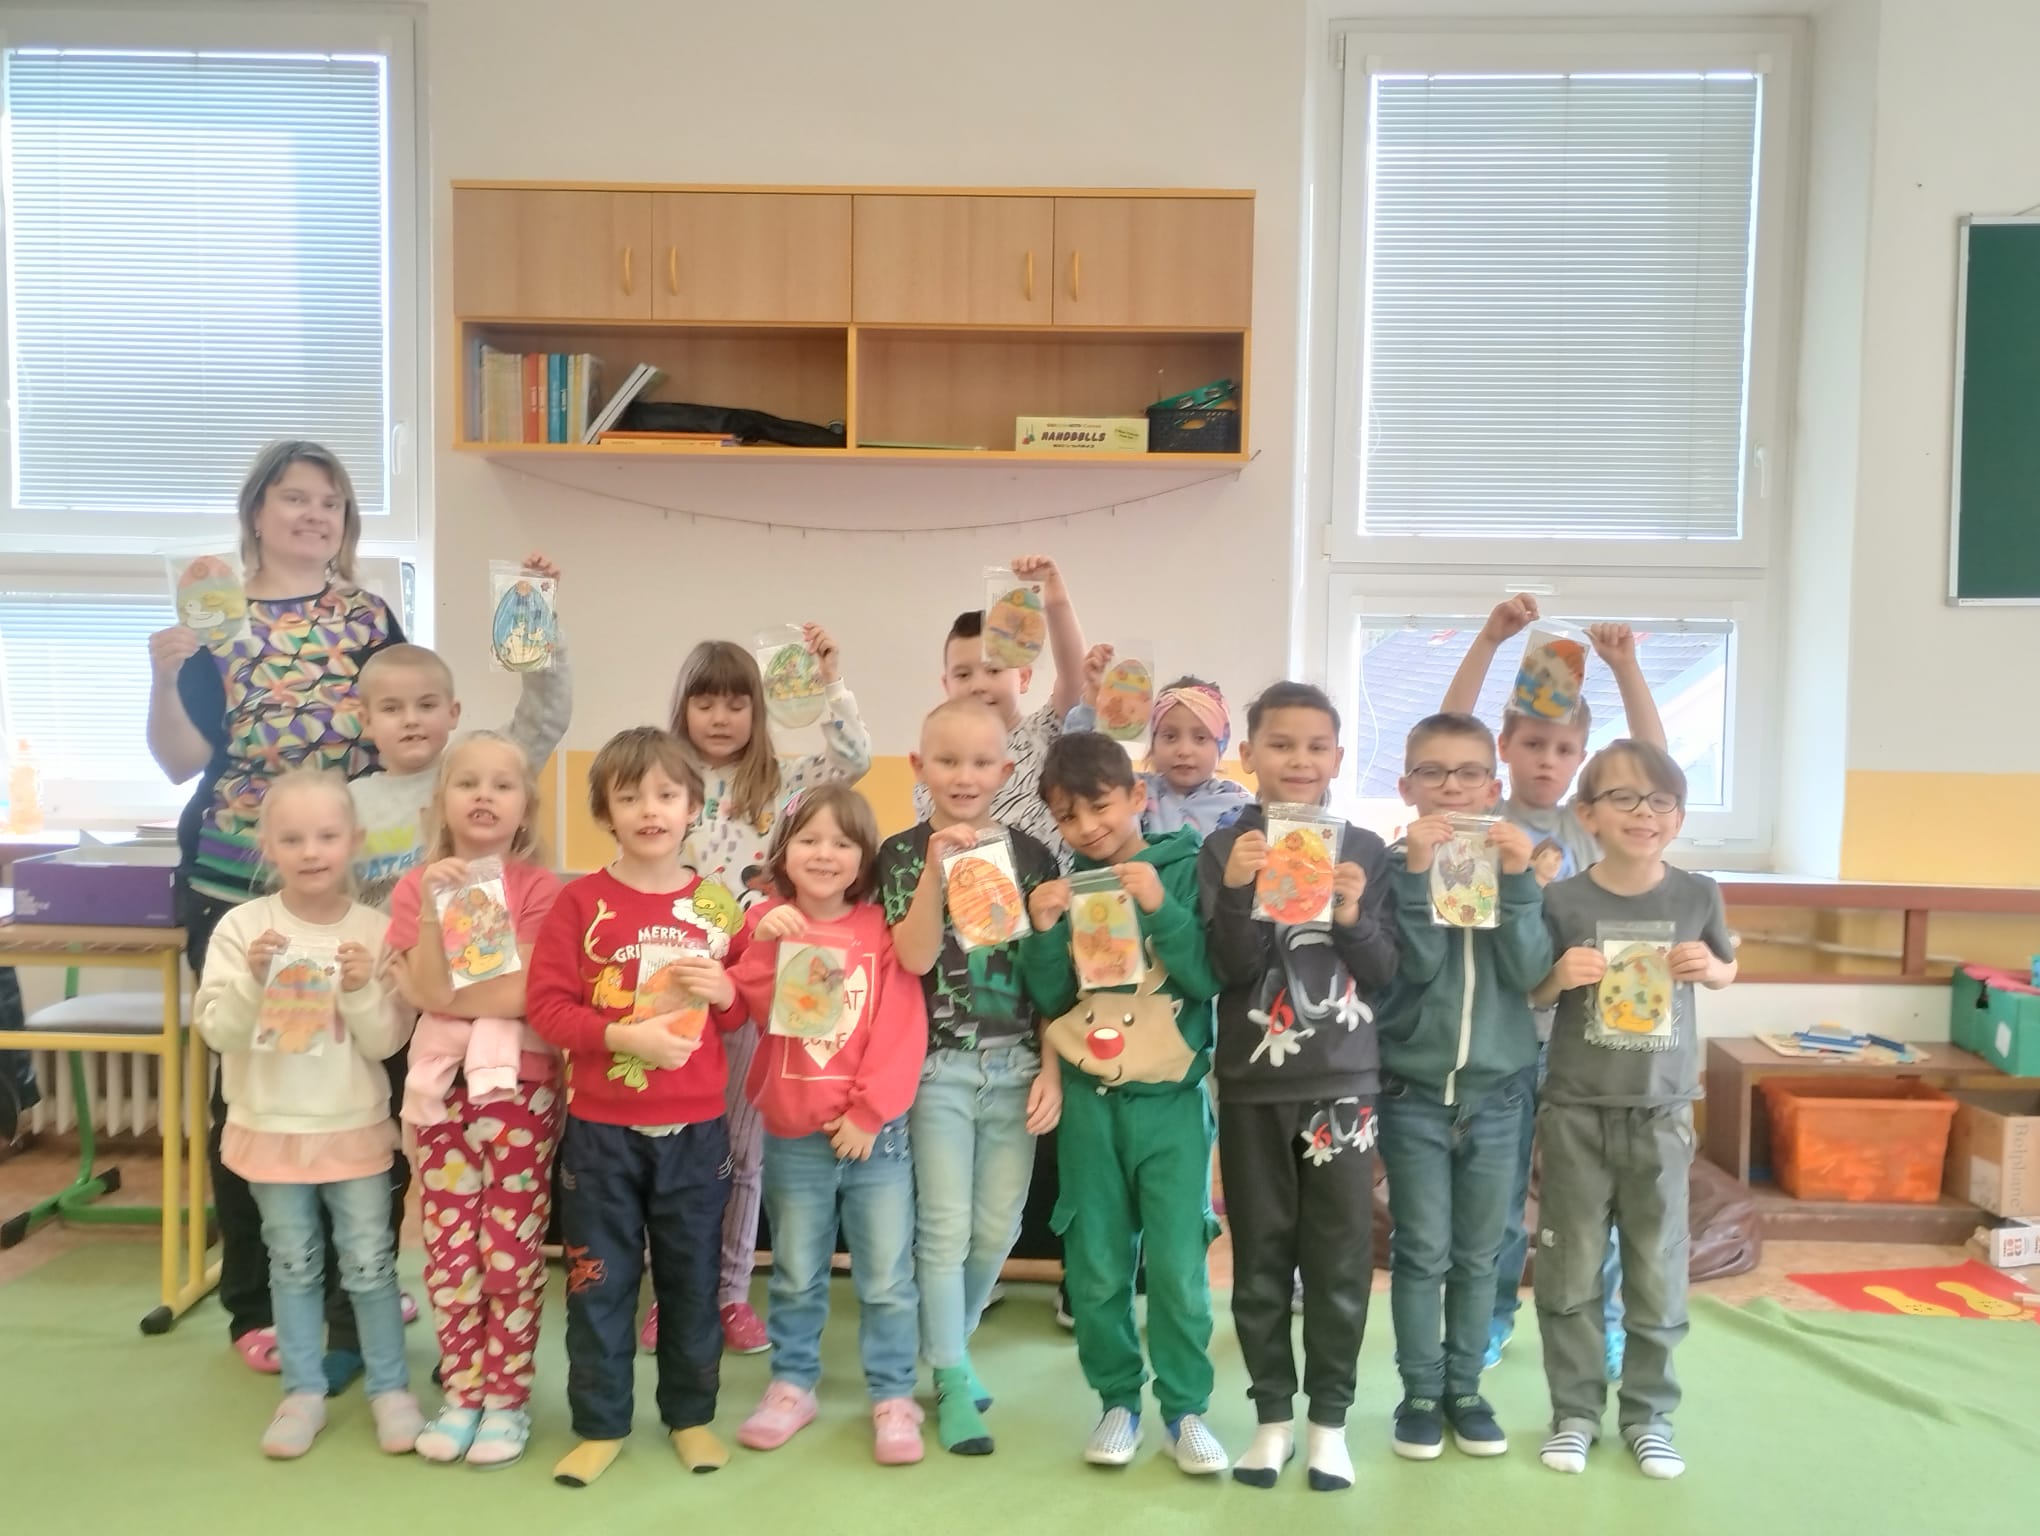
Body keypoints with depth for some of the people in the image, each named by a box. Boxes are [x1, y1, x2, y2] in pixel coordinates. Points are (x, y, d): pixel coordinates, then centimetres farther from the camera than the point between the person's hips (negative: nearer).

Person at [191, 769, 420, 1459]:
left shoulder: (375, 930, -8)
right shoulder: (242, 926, -8)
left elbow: (386, 1042, -8)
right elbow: (218, 1031, -10)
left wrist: (362, 990, -25)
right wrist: (251, 979, -26)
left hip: (355, 1129, -1)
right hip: (271, 1129, 1)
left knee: (369, 1264, 7)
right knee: (293, 1266, 13)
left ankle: (390, 1387, 21)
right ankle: (303, 1392, 26)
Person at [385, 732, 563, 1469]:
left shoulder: (539, 886, -6)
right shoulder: (416, 886, 2)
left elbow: (522, 993, -15)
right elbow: (427, 992, -11)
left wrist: (444, 992, -10)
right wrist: (437, 905, -20)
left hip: (520, 1083, -2)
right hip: (442, 1082, 3)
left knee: (511, 1247, 2)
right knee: (448, 1248, 8)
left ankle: (507, 1396, 17)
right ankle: (462, 1393, 23)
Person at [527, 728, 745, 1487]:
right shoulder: (581, 901, -6)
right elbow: (544, 1003, -11)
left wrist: (726, 990, -13)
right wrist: (624, 1034, -23)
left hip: (695, 1127, 2)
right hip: (602, 1126, -2)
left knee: (692, 1275, 13)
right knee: (600, 1279, 9)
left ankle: (691, 1414, 30)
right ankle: (600, 1424, 25)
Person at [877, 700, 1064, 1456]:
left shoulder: (1031, 855, 2)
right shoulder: (903, 852, -3)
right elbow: (915, 958, -16)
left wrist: (1053, 1068, -2)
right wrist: (937, 867, -26)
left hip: (1016, 1065, 3)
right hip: (938, 1067, -2)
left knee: (998, 1226, 11)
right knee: (945, 1227, 0)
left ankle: (951, 1342, 33)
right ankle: (951, 1380, 14)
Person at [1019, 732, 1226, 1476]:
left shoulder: (1186, 869, -5)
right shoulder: (1065, 885, 3)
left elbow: (1210, 979, -11)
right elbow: (1051, 999, 2)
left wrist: (1160, 907, -23)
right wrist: (1043, 932, -15)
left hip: (1171, 1097, -2)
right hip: (1090, 1098, 3)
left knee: (1177, 1264, 0)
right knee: (1096, 1266, 8)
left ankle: (1186, 1406, 17)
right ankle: (1118, 1399, 25)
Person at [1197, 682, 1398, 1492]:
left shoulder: (1365, 851, 1)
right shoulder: (1226, 848, -1)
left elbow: (1386, 972, 0)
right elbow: (1226, 969, -8)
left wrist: (1351, 917, -18)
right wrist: (1237, 891, -23)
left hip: (1344, 1083, 0)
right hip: (1253, 1085, 0)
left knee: (1340, 1256, 6)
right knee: (1261, 1255, 9)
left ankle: (1329, 1417, 21)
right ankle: (1273, 1413, 23)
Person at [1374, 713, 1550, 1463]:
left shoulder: (1512, 861, 2)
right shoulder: (1393, 865, -5)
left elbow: (1530, 972, -10)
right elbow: (1414, 967, -18)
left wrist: (1516, 877, -20)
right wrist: (1419, 868, -26)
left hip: (1496, 1093, 2)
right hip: (1412, 1092, -2)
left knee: (1478, 1255, 12)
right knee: (1421, 1253, 5)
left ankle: (1465, 1388, 26)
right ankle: (1421, 1392, 19)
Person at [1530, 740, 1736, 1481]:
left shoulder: (1697, 895, -4)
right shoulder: (1563, 900, -9)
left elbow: (1727, 970, 14)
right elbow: (1533, 996, 2)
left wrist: (1709, 966, -8)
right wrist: (1560, 976, -19)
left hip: (1661, 1110, 1)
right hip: (1576, 1109, -1)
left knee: (1658, 1273, 10)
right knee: (1570, 1271, 7)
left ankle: (1649, 1412, 27)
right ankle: (1575, 1410, 23)